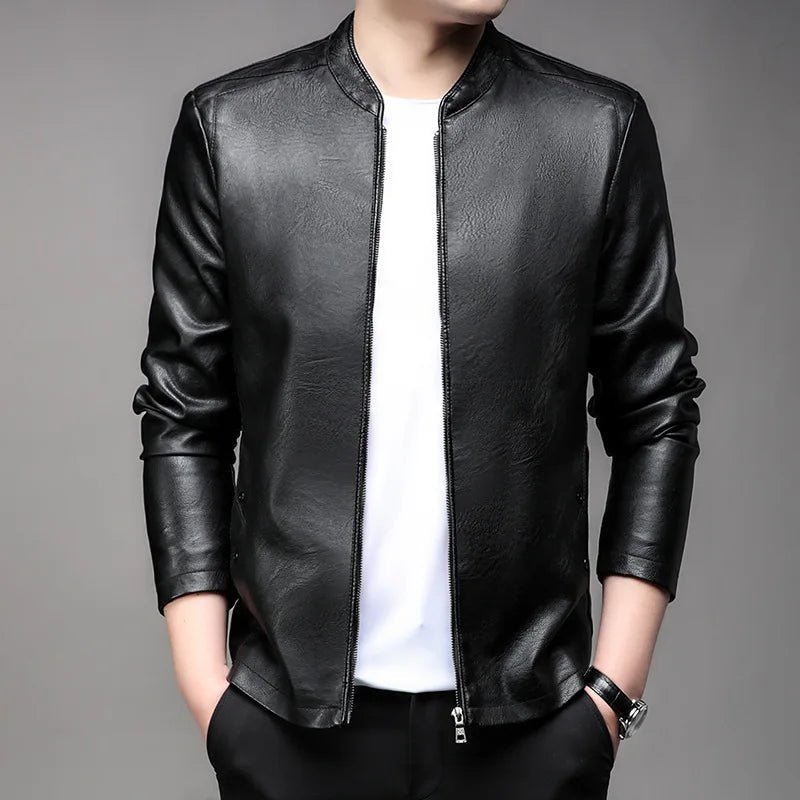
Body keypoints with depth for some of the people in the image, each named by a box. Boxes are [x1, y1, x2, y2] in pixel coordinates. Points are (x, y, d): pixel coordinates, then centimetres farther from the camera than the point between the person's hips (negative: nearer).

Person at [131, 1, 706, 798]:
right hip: (291, 713, 1)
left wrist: (615, 686, -1)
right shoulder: (227, 127, -2)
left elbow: (655, 412, 1)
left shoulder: (604, 129, -2)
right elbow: (184, 416, 1)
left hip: (529, 714, 0)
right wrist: (204, 684, -1)